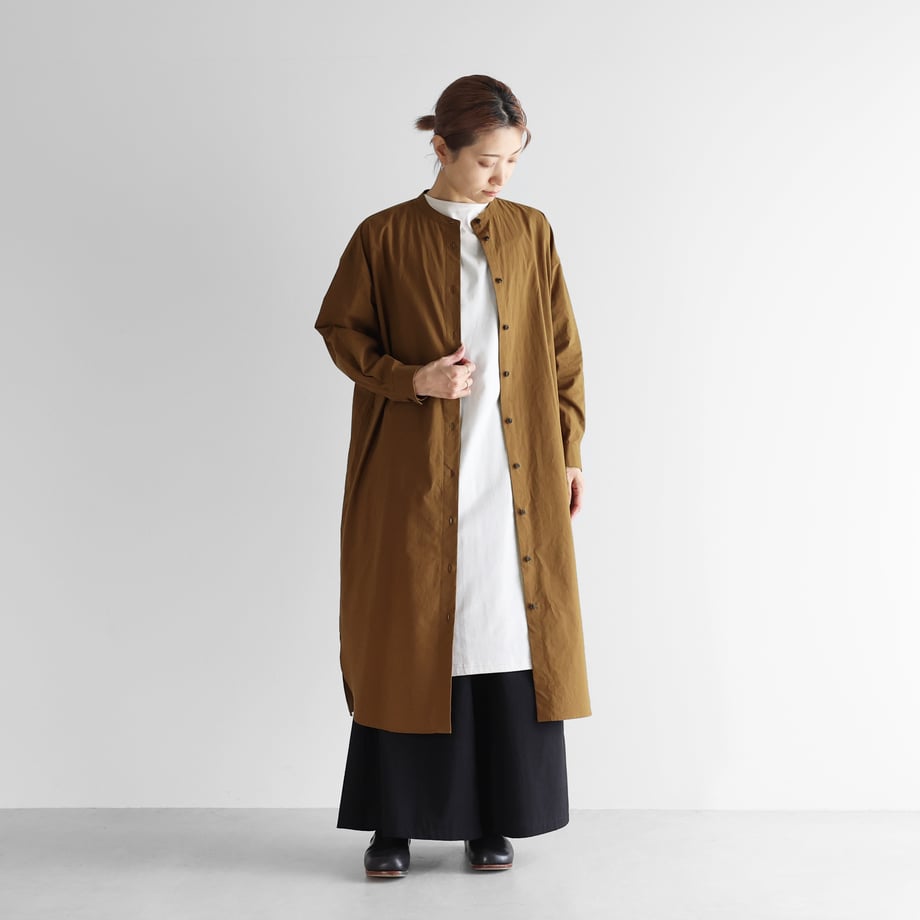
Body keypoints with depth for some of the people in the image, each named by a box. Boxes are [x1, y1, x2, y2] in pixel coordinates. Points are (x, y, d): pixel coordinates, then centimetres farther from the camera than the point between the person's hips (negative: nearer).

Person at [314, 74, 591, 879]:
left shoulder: (531, 232, 6)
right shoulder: (384, 236, -1)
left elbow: (562, 349, 8)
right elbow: (341, 330, 4)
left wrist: (571, 454, 4)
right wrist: (411, 379, -14)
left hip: (515, 471, 2)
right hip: (415, 472, -2)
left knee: (506, 633, 3)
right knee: (407, 636, 1)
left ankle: (494, 818, 17)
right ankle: (393, 821, 14)